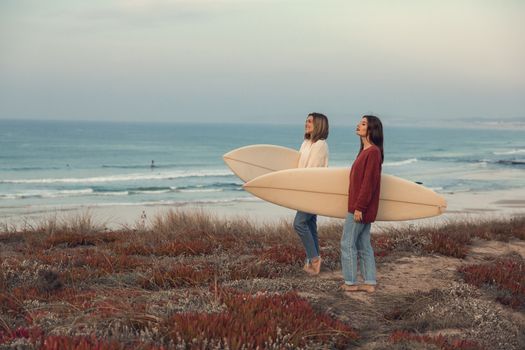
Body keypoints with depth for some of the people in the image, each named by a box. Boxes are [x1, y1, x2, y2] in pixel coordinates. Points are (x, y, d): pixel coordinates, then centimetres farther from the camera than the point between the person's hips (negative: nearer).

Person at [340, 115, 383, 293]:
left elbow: (369, 182, -21)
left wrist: (359, 207, -21)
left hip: (360, 207, -10)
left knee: (348, 243, -2)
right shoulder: (365, 150, 13)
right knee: (363, 245, 12)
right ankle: (370, 283, 15)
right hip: (362, 207, 10)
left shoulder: (373, 152, -17)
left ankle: (351, 282, 6)